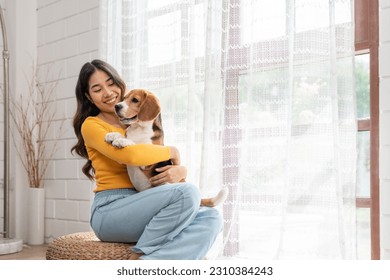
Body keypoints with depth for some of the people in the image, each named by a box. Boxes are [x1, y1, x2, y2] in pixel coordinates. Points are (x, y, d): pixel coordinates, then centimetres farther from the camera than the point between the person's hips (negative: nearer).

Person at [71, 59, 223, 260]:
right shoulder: (91, 125, 0)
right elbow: (130, 155, -20)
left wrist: (180, 170, -8)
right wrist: (171, 152, -4)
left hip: (142, 211, 6)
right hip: (110, 211, -6)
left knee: (211, 217, -20)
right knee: (186, 192, -28)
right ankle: (138, 257, -18)